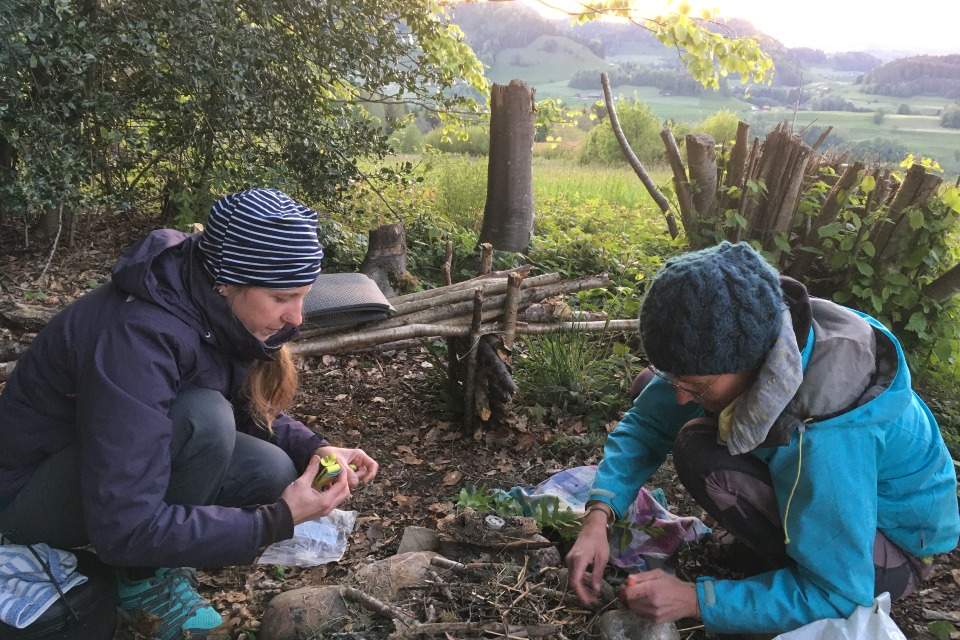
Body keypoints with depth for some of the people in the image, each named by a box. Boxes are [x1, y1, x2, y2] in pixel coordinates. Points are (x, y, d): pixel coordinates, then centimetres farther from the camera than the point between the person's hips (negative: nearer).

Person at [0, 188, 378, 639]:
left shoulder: (216, 309, -12)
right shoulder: (140, 336, -35)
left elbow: (250, 410, 6)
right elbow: (125, 528, -36)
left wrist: (314, 448, -14)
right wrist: (279, 520, -31)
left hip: (117, 464, 7)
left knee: (272, 471, -14)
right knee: (204, 419, -32)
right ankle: (146, 579, -9)